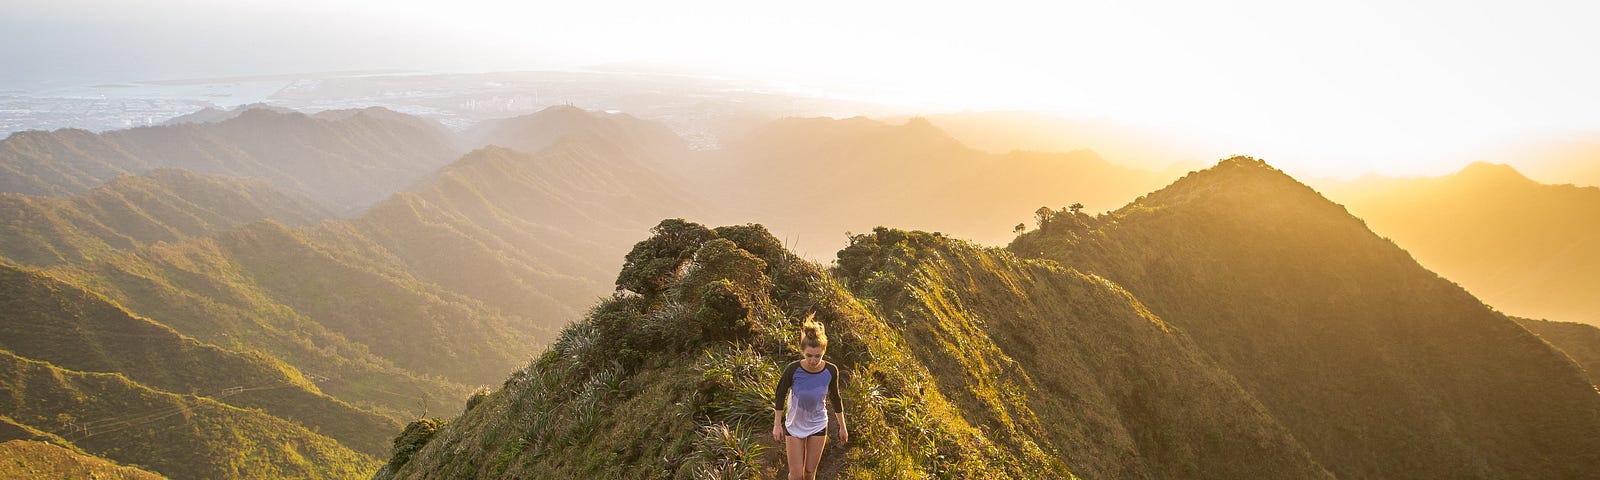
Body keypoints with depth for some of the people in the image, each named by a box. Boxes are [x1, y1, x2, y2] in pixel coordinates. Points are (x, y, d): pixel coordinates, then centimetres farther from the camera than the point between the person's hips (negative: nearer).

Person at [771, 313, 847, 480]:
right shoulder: (793, 370, -25)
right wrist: (777, 424, -5)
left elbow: (835, 398, -1)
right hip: (794, 426, -2)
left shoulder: (830, 371, -19)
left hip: (818, 427, 2)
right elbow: (780, 395, -8)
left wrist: (842, 427, 6)